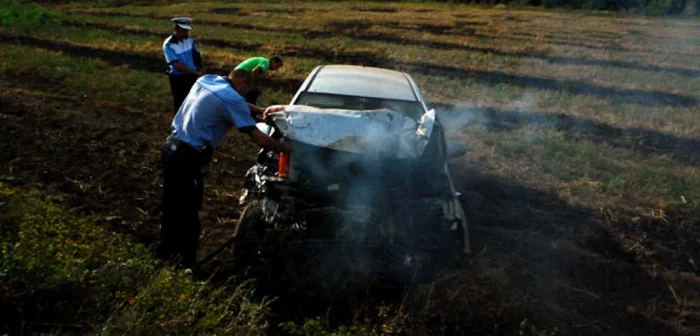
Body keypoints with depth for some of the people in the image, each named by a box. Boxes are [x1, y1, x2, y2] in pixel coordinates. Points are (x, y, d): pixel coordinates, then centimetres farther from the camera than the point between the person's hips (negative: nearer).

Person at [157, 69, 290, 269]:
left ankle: (167, 249, 38)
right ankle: (187, 261, 15)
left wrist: (261, 112, 24)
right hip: (187, 157, -9)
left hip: (171, 147, 9)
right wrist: (284, 148, -1)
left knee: (173, 204, 23)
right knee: (188, 211, 4)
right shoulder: (232, 99, -16)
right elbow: (259, 139, -16)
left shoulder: (206, 80, 9)